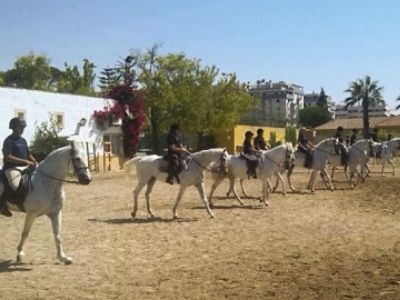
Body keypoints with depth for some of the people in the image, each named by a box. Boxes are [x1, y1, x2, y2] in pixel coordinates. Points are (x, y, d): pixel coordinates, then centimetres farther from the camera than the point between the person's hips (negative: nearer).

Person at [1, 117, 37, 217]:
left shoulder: (23, 140, 16)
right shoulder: (9, 140, -7)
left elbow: (28, 154, 23)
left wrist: (34, 162, 2)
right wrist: (25, 161, -21)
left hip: (25, 167, 8)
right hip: (12, 168, -8)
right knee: (15, 185, -29)